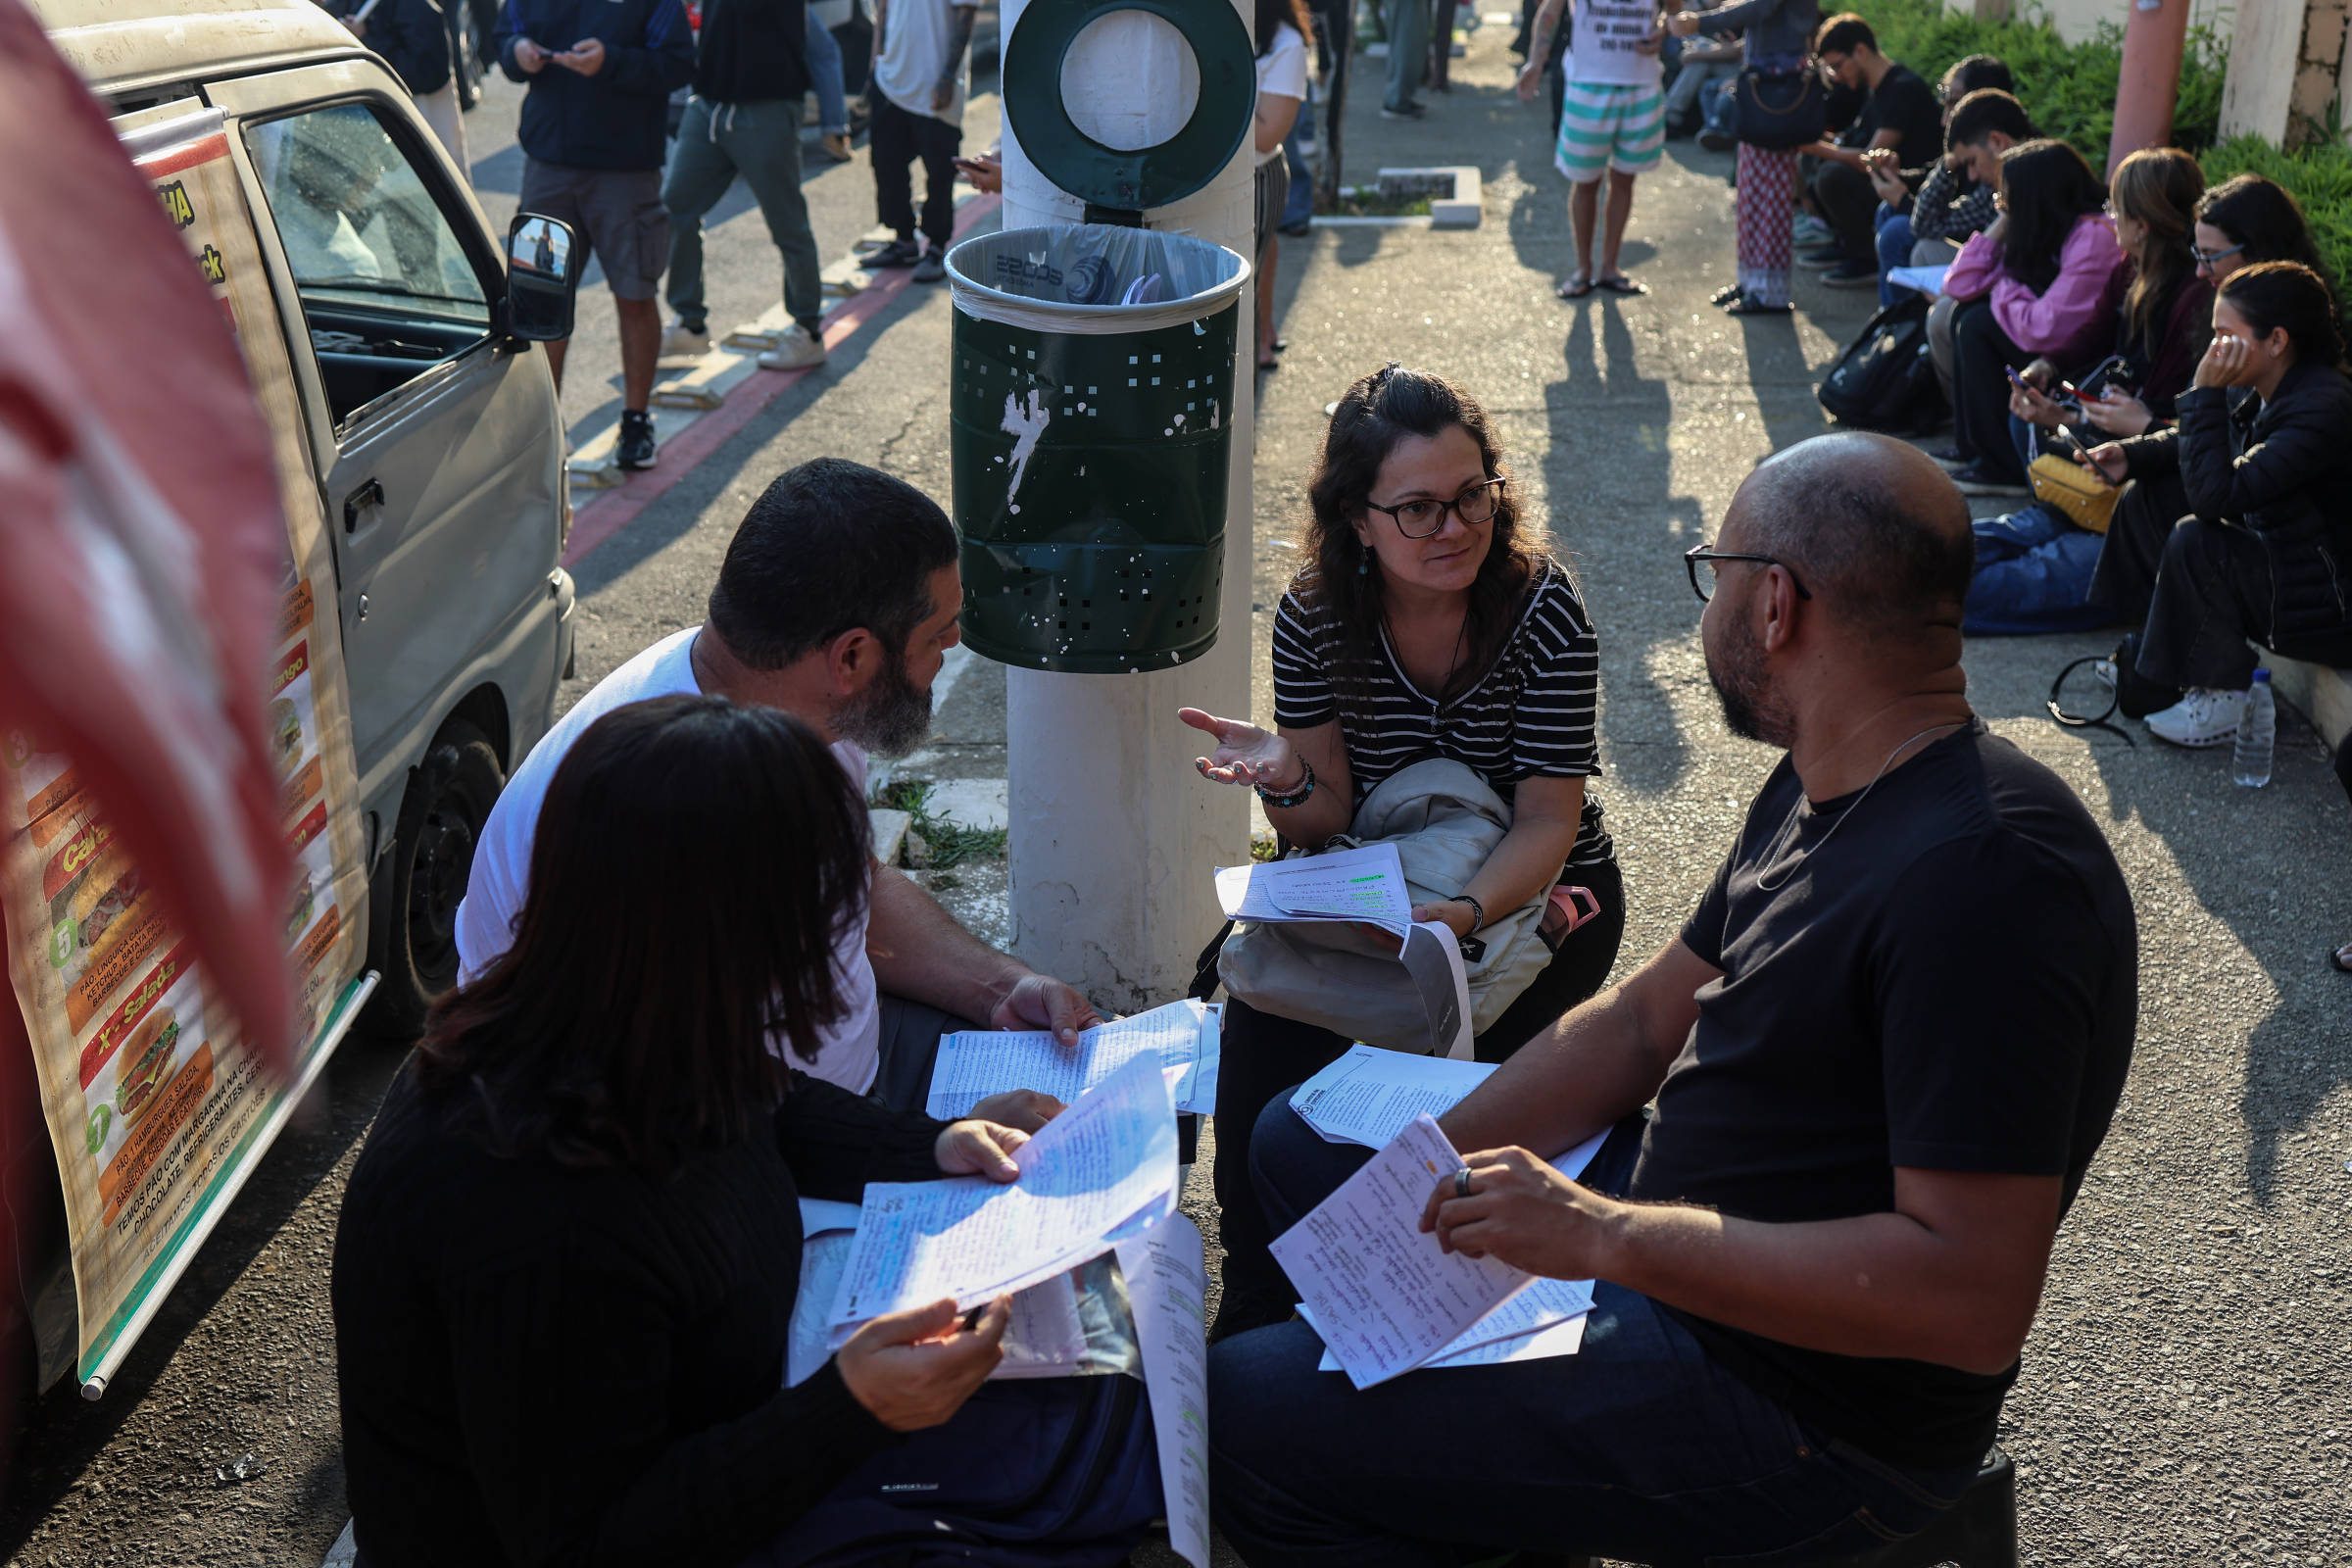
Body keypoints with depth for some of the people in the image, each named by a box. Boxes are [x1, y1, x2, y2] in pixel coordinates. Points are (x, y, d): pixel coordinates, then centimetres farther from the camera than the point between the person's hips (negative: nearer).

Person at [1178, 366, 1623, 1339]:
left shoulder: (1543, 614, -18)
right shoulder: (1314, 620, -10)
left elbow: (1545, 825, -18)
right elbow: (1325, 823, -7)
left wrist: (1466, 914, -38)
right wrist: (1285, 778, -31)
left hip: (1538, 894, -2)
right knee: (1264, 1022, -22)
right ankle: (1256, 1312, -2)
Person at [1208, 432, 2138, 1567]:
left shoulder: (1985, 875, -28)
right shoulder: (1822, 793, 5)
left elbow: (1975, 1300, -32)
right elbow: (1642, 1021, 10)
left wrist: (1604, 1236, -30)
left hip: (1802, 1411, -10)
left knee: (1242, 1412, -15)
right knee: (1300, 1140, 20)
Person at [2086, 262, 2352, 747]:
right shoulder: (2256, 393, -2)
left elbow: (2216, 493, -37)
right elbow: (2192, 442, 18)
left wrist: (2206, 393, -30)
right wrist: (2130, 455, -1)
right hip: (2272, 557, 10)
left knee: (2195, 540, -29)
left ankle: (2225, 698, -14)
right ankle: (2150, 653, 19)